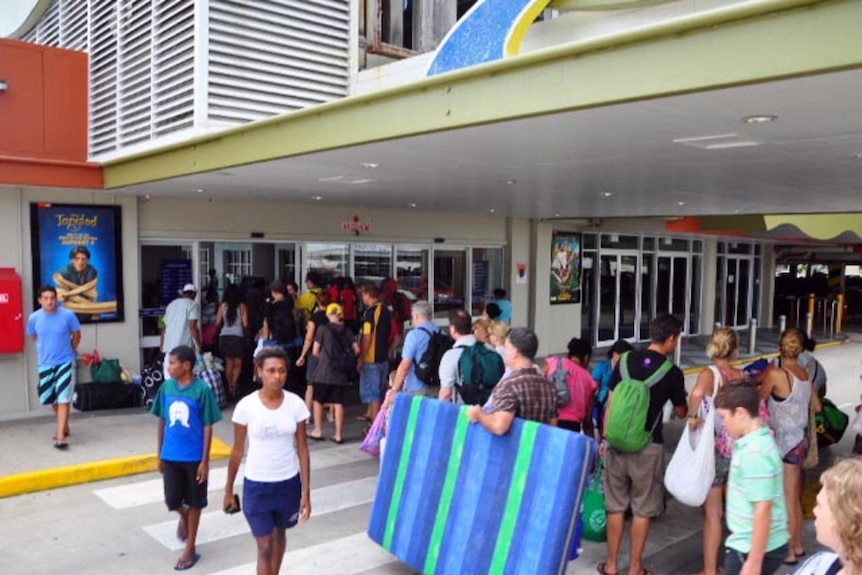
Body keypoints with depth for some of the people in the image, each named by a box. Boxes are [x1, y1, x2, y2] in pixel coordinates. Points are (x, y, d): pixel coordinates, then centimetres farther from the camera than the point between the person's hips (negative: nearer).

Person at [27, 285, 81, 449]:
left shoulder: (68, 315, -15)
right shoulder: (34, 318, -8)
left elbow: (76, 334, 2)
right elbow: (33, 336, 13)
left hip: (65, 363, -3)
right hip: (45, 364, 4)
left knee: (63, 399, -10)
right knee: (52, 400, 16)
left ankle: (60, 436, -10)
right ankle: (64, 427, 38)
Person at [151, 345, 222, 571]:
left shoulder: (202, 390, -15)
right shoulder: (166, 387, -1)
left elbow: (207, 427, -10)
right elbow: (162, 421, 8)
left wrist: (205, 461, -11)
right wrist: (159, 454, 11)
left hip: (194, 457, -3)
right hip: (170, 456, 4)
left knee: (194, 502, 9)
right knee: (172, 501, 7)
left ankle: (190, 549, 24)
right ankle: (184, 517, 42)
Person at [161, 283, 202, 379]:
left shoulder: (171, 305, 19)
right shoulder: (193, 305, -1)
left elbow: (165, 328, 20)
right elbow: (193, 327, -11)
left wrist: (162, 345, 27)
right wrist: (199, 345, -7)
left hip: (169, 346, 6)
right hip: (185, 346, -6)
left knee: (169, 378, 8)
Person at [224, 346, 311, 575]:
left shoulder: (296, 404, -10)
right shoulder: (246, 406, -14)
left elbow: (302, 449, -4)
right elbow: (238, 451, -3)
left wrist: (306, 491, -5)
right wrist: (228, 490, 5)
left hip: (289, 483, 2)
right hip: (256, 485, -2)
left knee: (279, 534, 23)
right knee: (265, 547, 0)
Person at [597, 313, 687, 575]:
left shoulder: (626, 360, 0)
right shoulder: (673, 373, -7)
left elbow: (611, 403, 3)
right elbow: (681, 413, 7)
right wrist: (682, 396, 28)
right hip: (648, 446, -3)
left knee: (615, 506, 13)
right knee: (642, 509, 11)